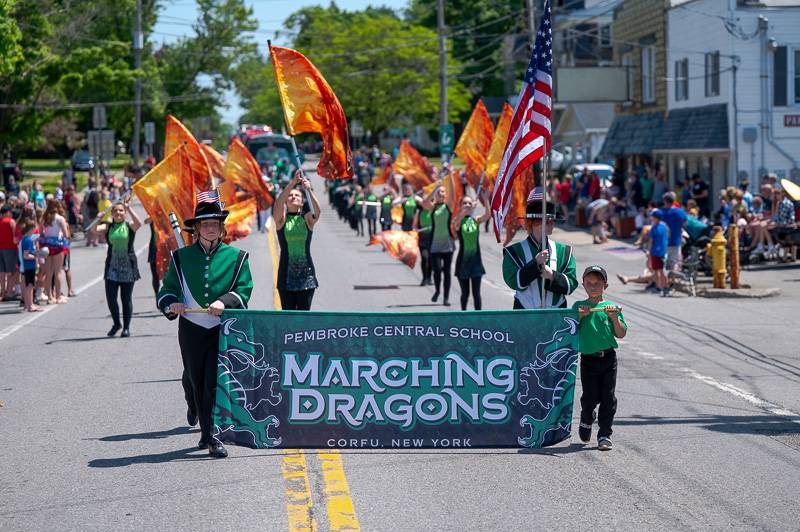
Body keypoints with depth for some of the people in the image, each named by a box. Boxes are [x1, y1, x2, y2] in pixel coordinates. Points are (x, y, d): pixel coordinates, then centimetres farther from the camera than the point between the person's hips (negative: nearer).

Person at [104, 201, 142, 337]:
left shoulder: (129, 226, 1)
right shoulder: (108, 228, 9)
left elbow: (139, 223, -19)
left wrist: (129, 208, -21)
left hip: (128, 266, -2)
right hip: (112, 266, 2)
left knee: (126, 298, 2)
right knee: (110, 298, -4)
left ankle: (126, 327, 13)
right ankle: (116, 323, 18)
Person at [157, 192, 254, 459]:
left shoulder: (235, 257, 4)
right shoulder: (182, 257, 7)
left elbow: (244, 290, -1)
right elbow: (167, 289, 6)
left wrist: (224, 301, -20)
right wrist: (171, 304, -17)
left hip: (223, 329, -2)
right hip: (191, 329, 2)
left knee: (216, 382, -12)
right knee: (197, 383, 10)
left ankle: (211, 436, -12)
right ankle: (206, 431, 25)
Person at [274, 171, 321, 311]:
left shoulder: (307, 219, 4)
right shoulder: (281, 219, 4)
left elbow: (317, 210, -17)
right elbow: (278, 203, -16)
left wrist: (309, 190, -32)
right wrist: (293, 183, -26)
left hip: (306, 272, 0)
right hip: (286, 272, 0)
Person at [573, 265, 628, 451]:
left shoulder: (611, 307, 4)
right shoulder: (579, 306, 6)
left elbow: (621, 334, 2)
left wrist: (614, 317, -13)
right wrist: (580, 316, -11)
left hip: (608, 357, 0)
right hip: (588, 358, 0)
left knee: (608, 397, -2)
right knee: (590, 397, -1)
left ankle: (605, 434, 5)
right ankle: (586, 420, 31)